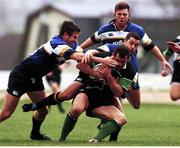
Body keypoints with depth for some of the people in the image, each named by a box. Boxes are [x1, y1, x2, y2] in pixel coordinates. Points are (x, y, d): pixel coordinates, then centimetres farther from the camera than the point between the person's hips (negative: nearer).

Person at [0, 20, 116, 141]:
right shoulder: (58, 44, -30)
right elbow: (78, 57, -41)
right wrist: (102, 60, -44)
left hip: (34, 79, 9)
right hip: (20, 76, -9)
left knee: (43, 110, 8)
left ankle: (35, 134, 29)